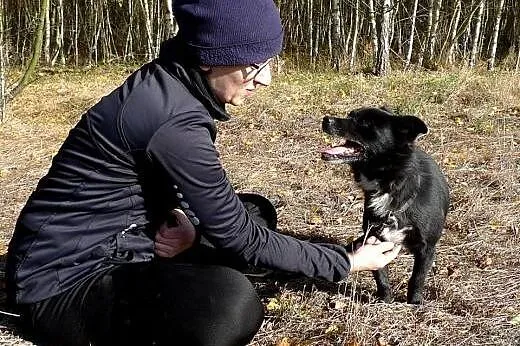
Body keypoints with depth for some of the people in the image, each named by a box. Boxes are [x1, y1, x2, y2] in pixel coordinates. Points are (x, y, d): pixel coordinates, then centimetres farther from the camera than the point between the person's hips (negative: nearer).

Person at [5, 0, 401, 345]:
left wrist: (181, 220, -10)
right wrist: (346, 261, -8)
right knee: (231, 302, -34)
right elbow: (239, 238, -19)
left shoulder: (170, 85, 1)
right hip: (65, 278, -10)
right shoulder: (173, 117, -27)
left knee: (256, 211, 13)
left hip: (118, 244, 10)